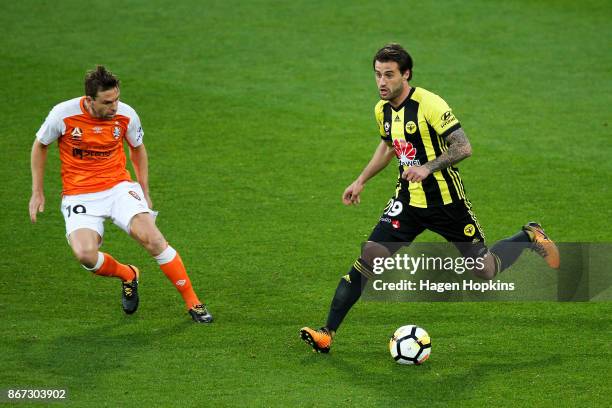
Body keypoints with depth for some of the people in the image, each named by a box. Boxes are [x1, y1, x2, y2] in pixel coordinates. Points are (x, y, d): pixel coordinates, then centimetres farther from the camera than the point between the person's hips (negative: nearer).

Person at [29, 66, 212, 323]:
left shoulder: (126, 115, -8)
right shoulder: (64, 114, -14)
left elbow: (138, 149, 14)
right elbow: (40, 145, 6)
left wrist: (145, 193, 14)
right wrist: (37, 192, 5)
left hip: (118, 187, 1)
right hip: (78, 194, -1)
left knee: (152, 238, -22)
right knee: (85, 254, -26)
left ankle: (193, 303, -8)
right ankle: (127, 275, 9)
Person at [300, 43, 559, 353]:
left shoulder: (429, 104, -18)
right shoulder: (382, 110, 4)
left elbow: (463, 147, -22)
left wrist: (428, 168, -34)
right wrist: (361, 181, 20)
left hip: (445, 200, -5)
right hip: (408, 200, 5)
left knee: (486, 271, 3)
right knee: (369, 256, -13)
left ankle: (530, 237, 34)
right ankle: (327, 333, -13)